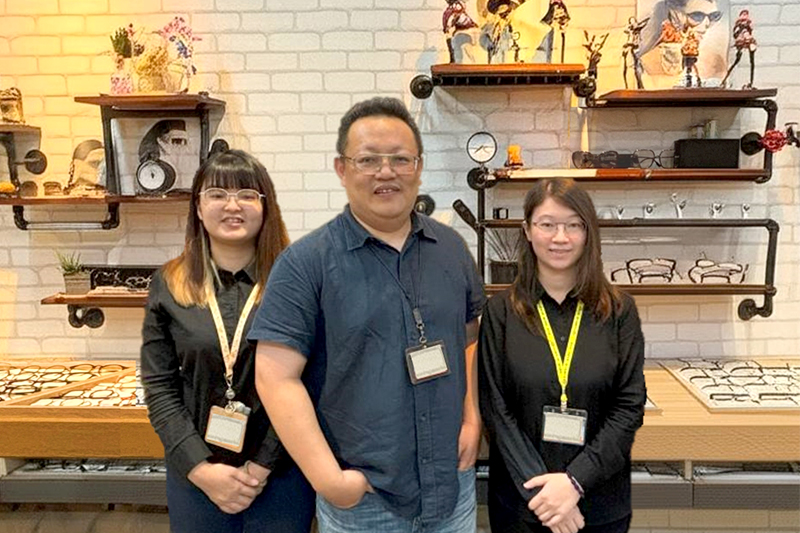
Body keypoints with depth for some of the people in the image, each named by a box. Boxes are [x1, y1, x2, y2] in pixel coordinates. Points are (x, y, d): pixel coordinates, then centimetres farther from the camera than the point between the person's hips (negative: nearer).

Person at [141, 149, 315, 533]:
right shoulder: (170, 286, 0)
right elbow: (159, 387, -1)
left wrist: (262, 467, -11)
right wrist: (201, 468, -9)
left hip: (282, 472, -2)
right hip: (194, 473, 2)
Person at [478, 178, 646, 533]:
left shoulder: (619, 311, -2)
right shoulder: (501, 312, -5)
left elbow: (630, 407, -6)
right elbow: (495, 409, -7)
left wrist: (576, 480, -16)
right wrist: (539, 488, -15)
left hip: (601, 499, 1)